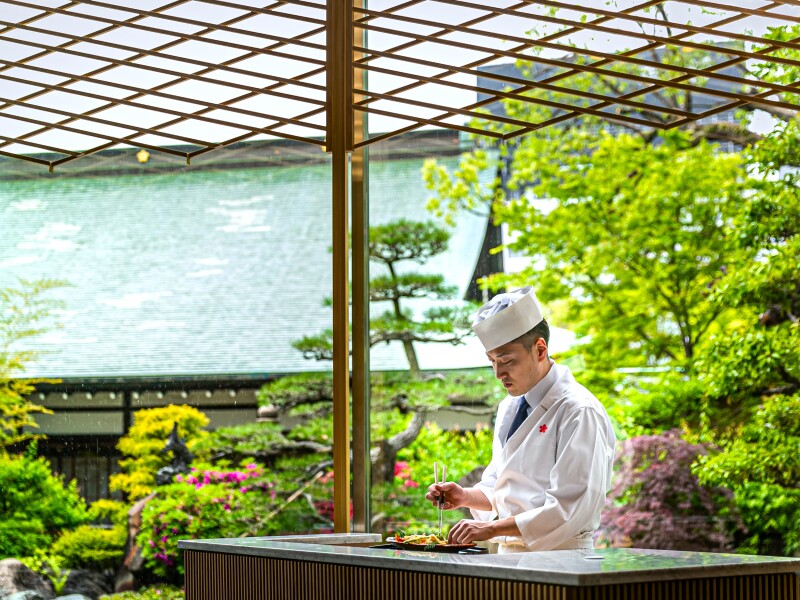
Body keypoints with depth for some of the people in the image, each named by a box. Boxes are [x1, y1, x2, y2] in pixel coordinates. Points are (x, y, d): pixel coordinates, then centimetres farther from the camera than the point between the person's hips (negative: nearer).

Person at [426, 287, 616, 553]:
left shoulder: (579, 412, -10)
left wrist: (492, 528, -17)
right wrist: (465, 497, 6)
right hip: (507, 556, 7)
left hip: (557, 560, -7)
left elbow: (569, 508, -15)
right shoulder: (509, 407, 16)